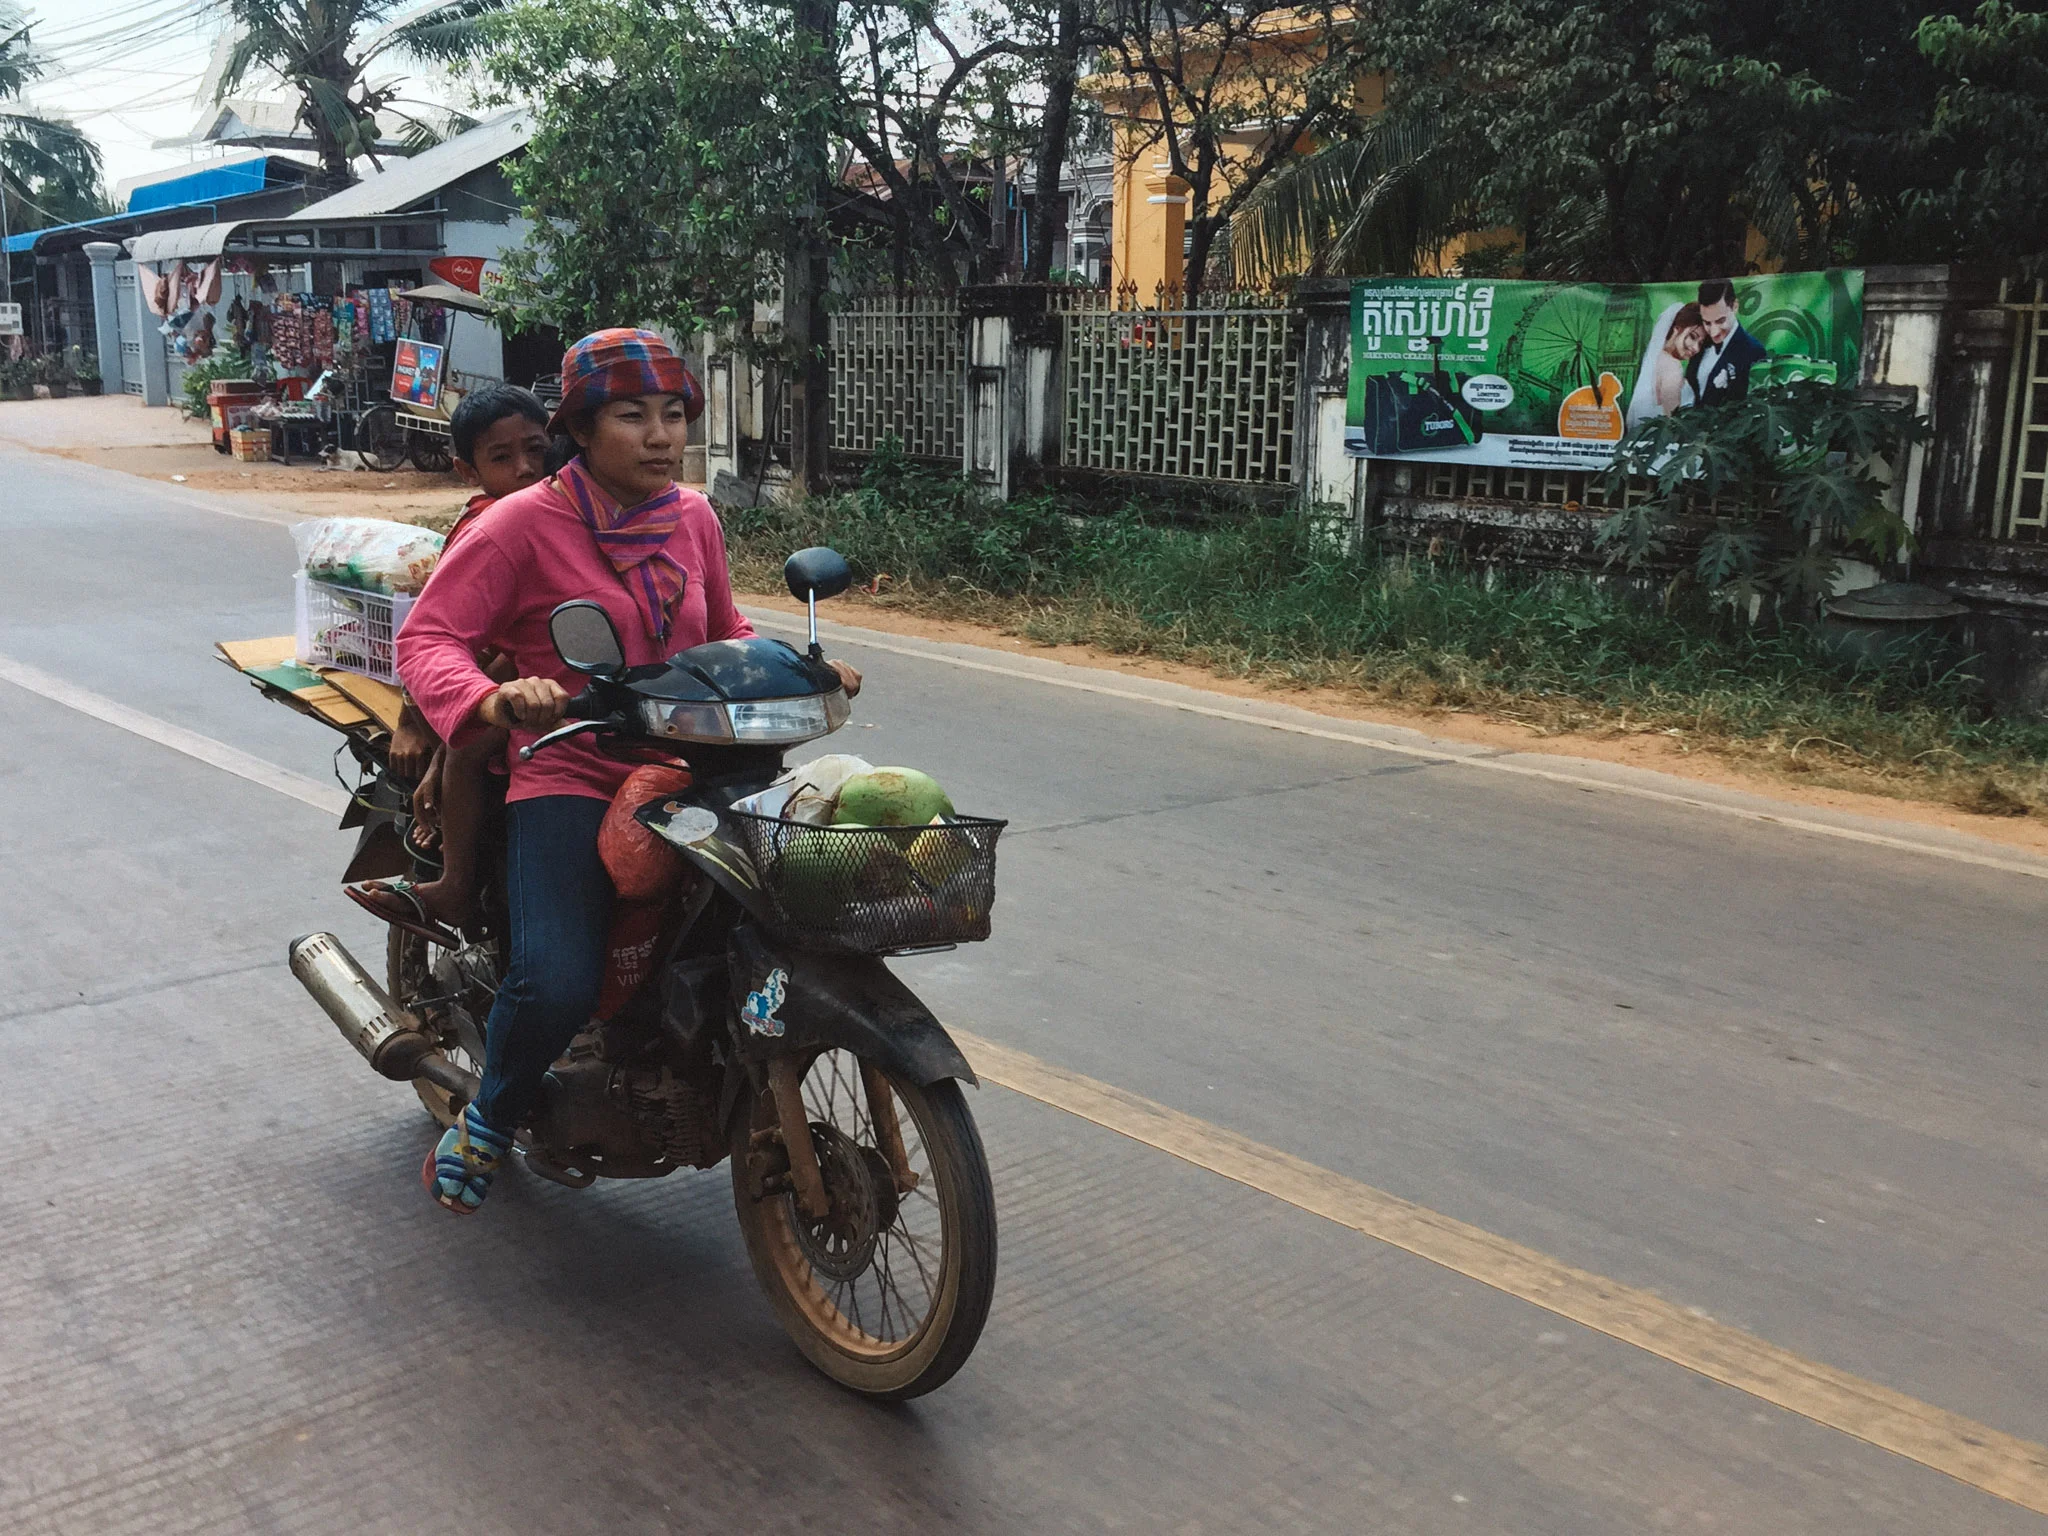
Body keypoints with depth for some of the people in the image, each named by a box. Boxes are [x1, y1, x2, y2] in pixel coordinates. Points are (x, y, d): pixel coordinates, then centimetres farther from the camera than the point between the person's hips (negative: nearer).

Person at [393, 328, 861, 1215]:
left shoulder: (692, 516, 12)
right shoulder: (524, 523, -5)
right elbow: (426, 636, -11)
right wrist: (494, 700, -31)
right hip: (569, 782, -6)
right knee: (557, 986, -26)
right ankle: (491, 1120, 9)